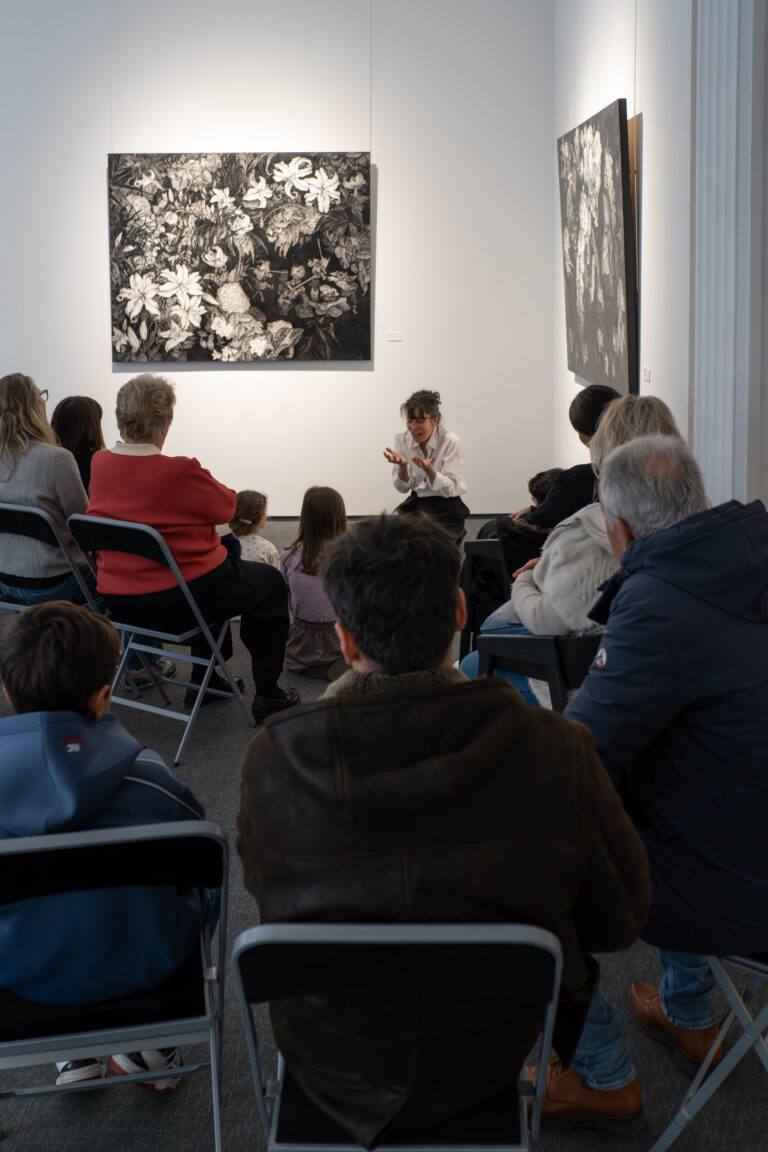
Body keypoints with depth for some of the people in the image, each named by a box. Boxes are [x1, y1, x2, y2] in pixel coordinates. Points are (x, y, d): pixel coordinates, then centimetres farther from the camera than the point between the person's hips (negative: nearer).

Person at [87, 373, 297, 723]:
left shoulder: (99, 464, -5)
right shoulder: (180, 472, -24)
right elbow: (226, 507, -6)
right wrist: (205, 481, 12)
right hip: (176, 601, -7)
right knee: (271, 582, 18)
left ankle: (203, 680, 39)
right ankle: (267, 696, 22)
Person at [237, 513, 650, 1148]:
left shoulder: (273, 757, -22)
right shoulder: (558, 752, -24)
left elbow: (262, 888, -2)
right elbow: (619, 920, -10)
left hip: (331, 1072, 0)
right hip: (485, 1064, 0)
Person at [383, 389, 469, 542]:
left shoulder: (451, 442, -12)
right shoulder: (403, 439, -1)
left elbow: (449, 490, -15)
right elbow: (402, 487, 1)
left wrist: (427, 469, -32)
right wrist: (402, 465, -20)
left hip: (446, 510, -4)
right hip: (415, 504, 4)